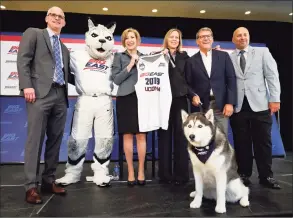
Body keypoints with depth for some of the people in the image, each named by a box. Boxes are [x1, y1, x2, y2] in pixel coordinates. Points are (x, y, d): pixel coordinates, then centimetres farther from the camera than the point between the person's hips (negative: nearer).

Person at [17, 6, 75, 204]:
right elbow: (23, 60, -2)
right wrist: (26, 85, -14)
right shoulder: (33, 33, 11)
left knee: (55, 140, 6)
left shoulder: (64, 49, 26)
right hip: (40, 93, -6)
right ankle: (31, 186, 0)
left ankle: (49, 181, 15)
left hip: (60, 96, 6)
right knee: (35, 139, -6)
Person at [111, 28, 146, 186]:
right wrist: (130, 65, -8)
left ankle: (141, 171, 10)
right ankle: (130, 171, 11)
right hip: (126, 99, -1)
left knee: (141, 135, 1)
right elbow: (116, 79, -2)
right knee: (127, 136, 1)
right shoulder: (119, 56, 8)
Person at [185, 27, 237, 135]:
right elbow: (188, 84, 7)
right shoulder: (191, 61, 8)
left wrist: (230, 102, -5)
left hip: (221, 105, 1)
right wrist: (193, 96, -14)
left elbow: (231, 80, 3)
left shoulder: (223, 56, 8)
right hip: (201, 106, 0)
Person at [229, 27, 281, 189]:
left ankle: (266, 176, 17)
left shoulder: (262, 52, 9)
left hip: (260, 105, 0)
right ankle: (244, 175, 19)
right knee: (241, 143, 6)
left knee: (263, 142, 5)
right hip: (238, 106, 0)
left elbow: (272, 76, 3)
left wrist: (274, 99, -4)